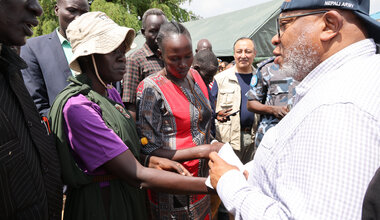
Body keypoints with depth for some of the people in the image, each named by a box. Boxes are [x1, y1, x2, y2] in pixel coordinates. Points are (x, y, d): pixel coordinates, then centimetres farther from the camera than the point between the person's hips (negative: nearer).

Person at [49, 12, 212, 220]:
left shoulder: (111, 93, 1)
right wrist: (213, 184, -30)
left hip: (129, 198, 7)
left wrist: (151, 160, -11)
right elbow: (138, 176, -29)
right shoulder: (76, 105, -25)